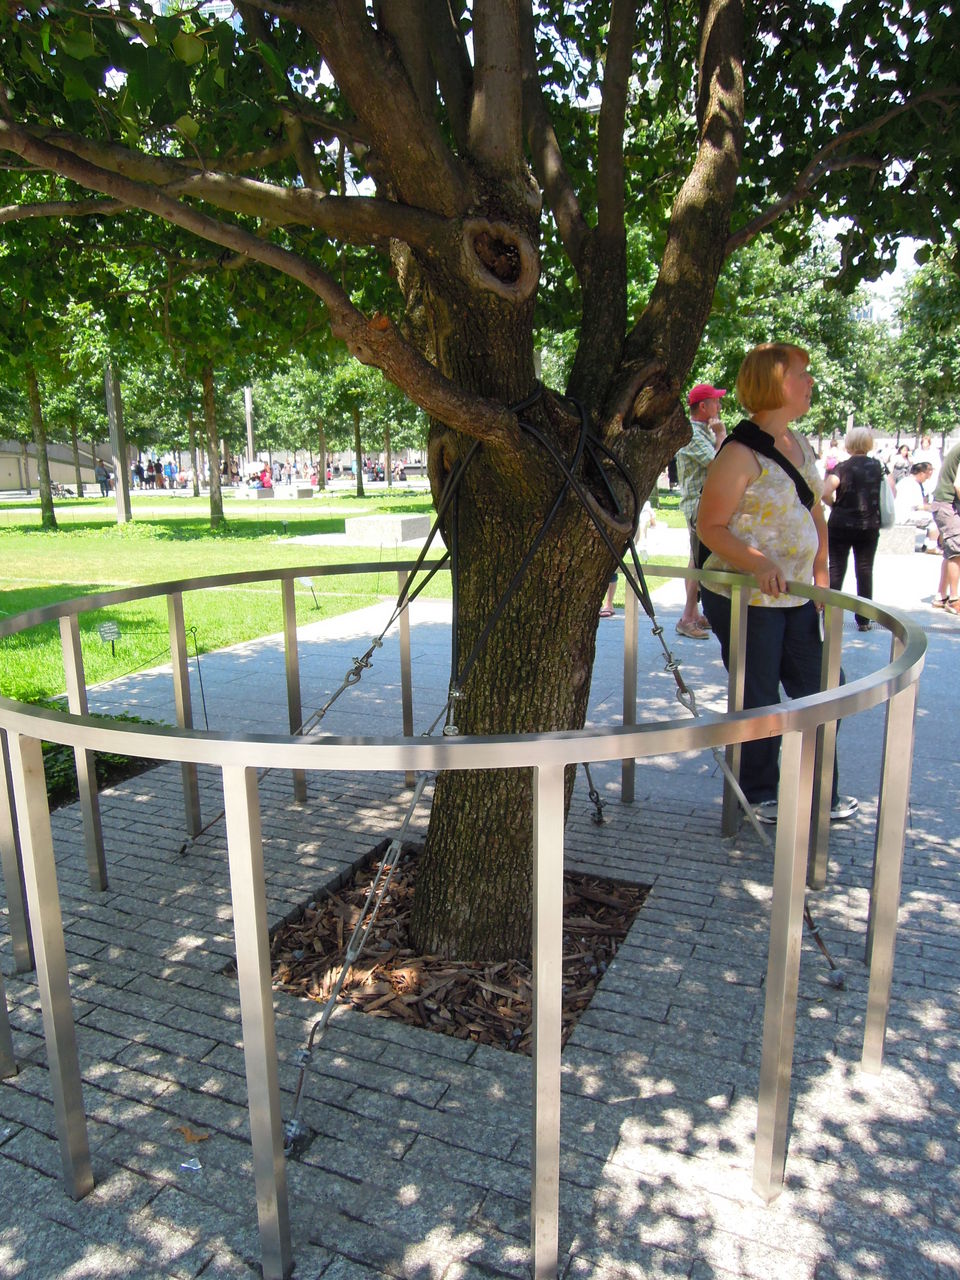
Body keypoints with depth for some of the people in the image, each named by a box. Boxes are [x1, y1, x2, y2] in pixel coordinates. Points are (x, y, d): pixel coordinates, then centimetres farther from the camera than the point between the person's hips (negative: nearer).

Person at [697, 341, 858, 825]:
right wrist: (759, 564, -30)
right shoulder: (740, 454, -15)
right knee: (758, 701, 5)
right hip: (744, 600, -8)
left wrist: (820, 573, 8)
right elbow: (710, 526, -17)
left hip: (797, 598, 8)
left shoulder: (800, 446, 10)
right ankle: (759, 795, 25)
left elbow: (815, 514, 17)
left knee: (816, 692, 14)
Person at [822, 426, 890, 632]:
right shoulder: (878, 466, 3)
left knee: (836, 570, 5)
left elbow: (825, 493, -19)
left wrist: (835, 505, -1)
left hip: (841, 525, -2)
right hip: (869, 526, 2)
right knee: (865, 571, 8)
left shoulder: (842, 467, -7)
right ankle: (863, 619, 11)